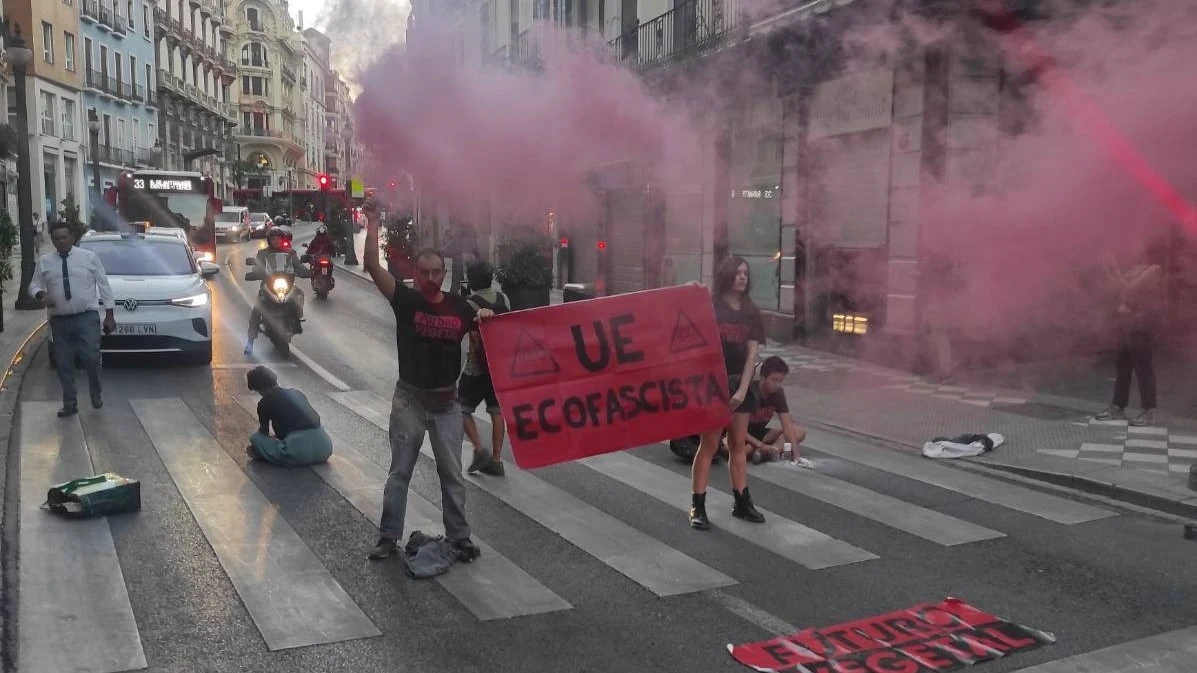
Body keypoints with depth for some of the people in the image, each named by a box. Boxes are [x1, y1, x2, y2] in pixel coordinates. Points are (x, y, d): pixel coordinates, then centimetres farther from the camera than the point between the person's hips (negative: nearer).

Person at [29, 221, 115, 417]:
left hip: (87, 317, -3)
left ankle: (96, 393, 16)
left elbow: (103, 285, 2)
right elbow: (34, 285, 15)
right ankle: (70, 404, 18)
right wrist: (41, 294, -11)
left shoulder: (88, 257, 1)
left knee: (91, 358, -12)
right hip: (59, 320, 3)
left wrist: (109, 315, -2)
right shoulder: (44, 262, 7)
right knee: (64, 364, 5)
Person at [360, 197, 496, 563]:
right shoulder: (405, 299, -8)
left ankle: (459, 537, 19)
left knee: (452, 473, 9)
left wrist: (486, 319, -13)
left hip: (446, 401, 2)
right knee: (399, 472, 8)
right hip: (409, 398, -1)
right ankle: (389, 537, 19)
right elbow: (371, 266, -19)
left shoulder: (460, 306, -1)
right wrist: (373, 222, -26)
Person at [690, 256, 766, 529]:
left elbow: (752, 354, 2)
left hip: (740, 384, 5)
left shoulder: (751, 313, 7)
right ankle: (697, 506, 1)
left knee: (739, 445, 10)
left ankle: (742, 502, 19)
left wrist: (742, 389, -5)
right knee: (709, 445, -4)